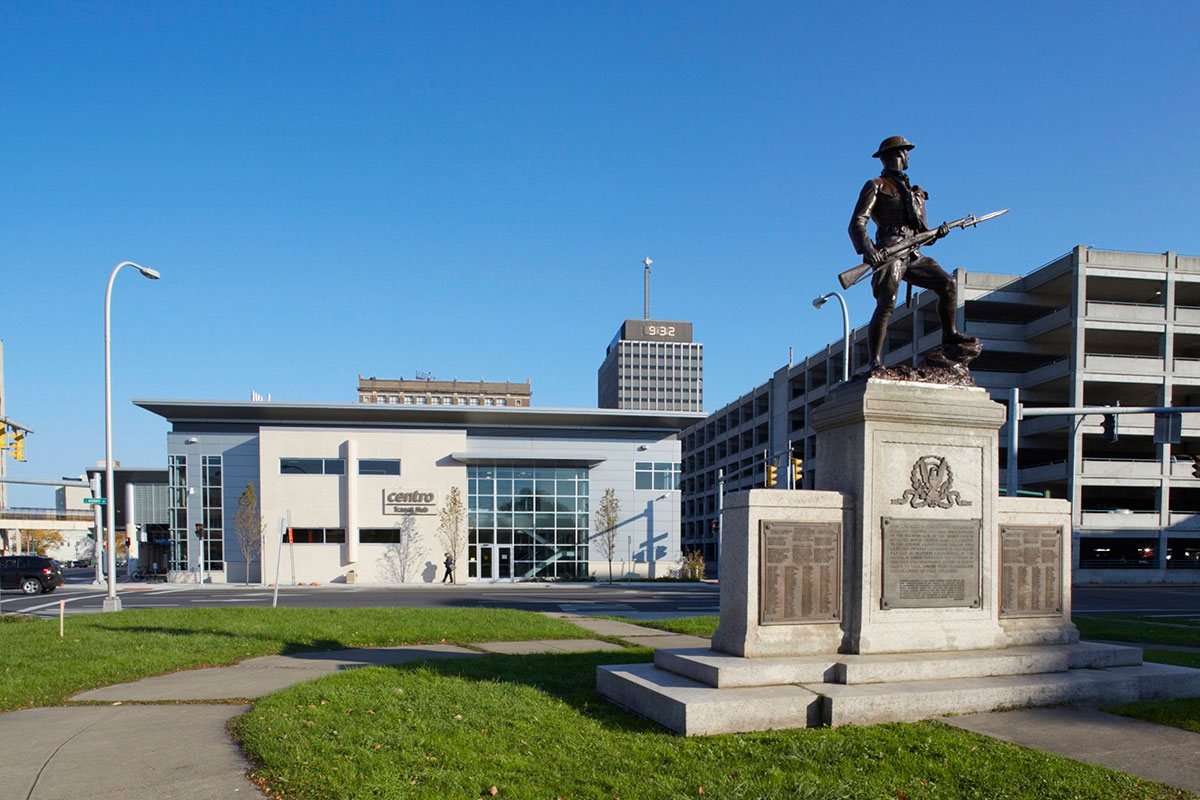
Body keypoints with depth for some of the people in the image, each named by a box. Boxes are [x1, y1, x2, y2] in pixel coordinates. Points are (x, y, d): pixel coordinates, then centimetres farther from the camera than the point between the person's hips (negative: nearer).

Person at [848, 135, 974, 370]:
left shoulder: (912, 191, 27)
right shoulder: (876, 186, 5)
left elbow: (919, 232, 26)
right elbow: (856, 225, -7)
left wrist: (937, 233, 3)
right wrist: (867, 249, -27)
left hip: (912, 255, 7)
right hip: (888, 253, -7)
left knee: (947, 283, 0)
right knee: (886, 305, -20)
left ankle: (949, 334, 19)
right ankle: (875, 363, -21)